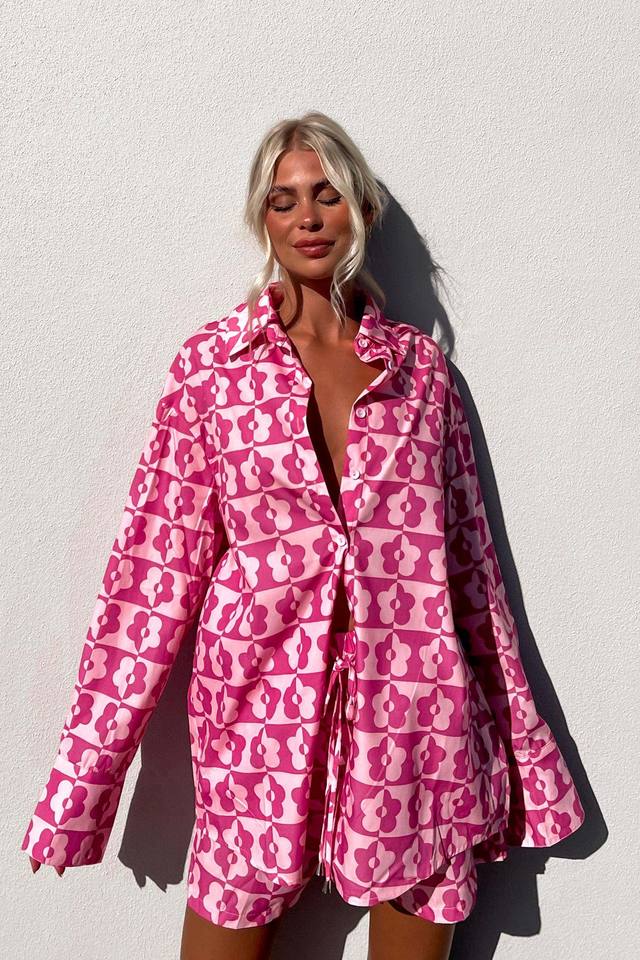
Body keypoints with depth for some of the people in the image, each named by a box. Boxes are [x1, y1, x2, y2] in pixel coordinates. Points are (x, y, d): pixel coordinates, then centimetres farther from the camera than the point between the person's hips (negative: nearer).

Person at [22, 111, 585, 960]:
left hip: (413, 720, 2)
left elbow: (471, 558, 8)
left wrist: (519, 751, 11)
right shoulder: (211, 363, 1)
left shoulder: (421, 365, 6)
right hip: (259, 714, -1)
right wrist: (92, 763, -2)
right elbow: (157, 569, -1)